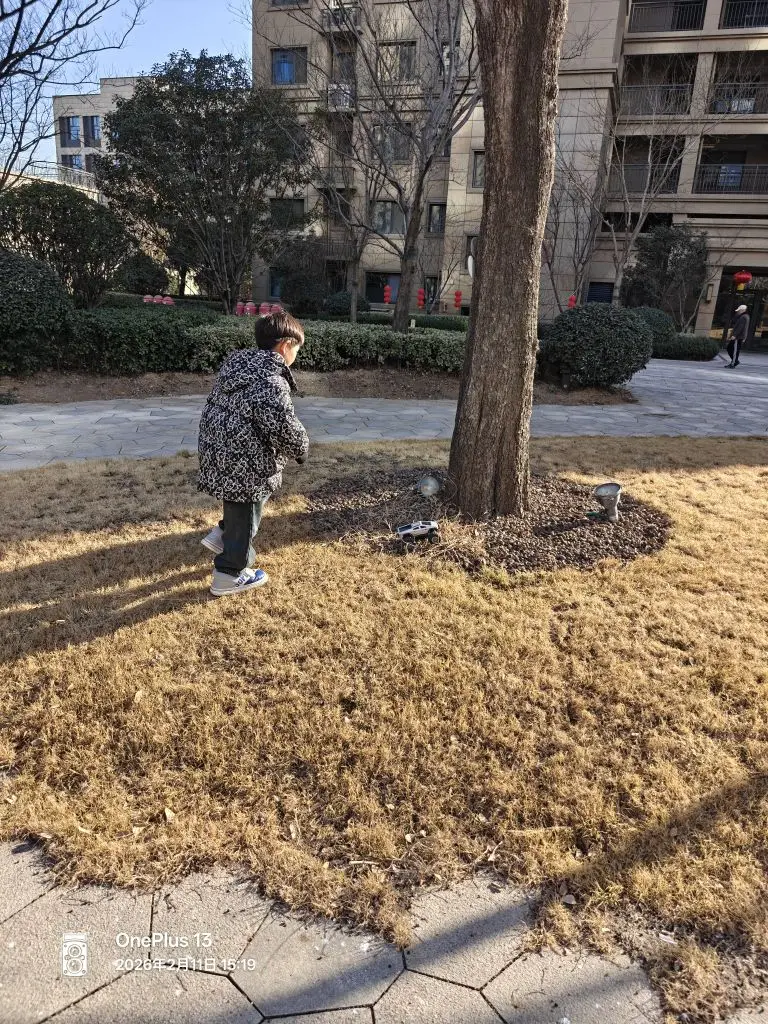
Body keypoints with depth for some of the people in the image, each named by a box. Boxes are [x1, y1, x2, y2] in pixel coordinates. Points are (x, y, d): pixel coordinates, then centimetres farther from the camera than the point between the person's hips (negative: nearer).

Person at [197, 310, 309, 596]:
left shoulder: (236, 364, 4)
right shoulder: (271, 384, -26)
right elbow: (287, 431, -26)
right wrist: (301, 450, -2)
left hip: (219, 454, 9)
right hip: (244, 466, -8)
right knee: (245, 518, 11)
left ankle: (222, 535, 40)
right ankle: (229, 575, 25)